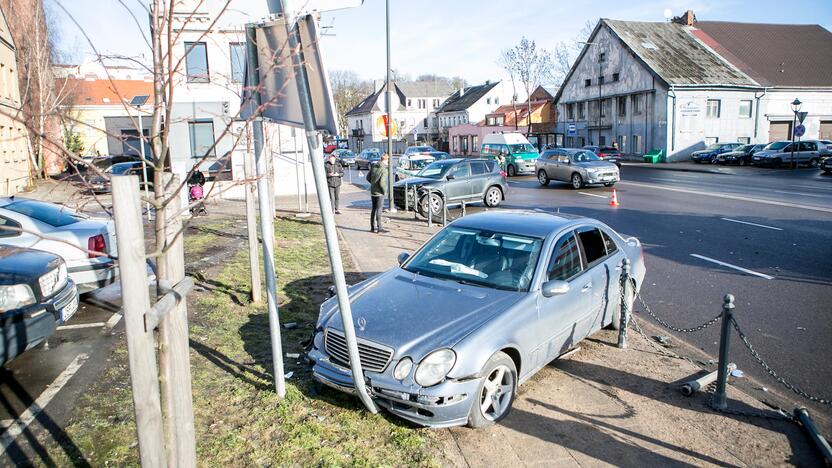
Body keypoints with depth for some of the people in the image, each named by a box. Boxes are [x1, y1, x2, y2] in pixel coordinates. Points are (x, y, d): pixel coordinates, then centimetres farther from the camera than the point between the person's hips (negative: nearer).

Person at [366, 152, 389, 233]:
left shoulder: (374, 166, 4)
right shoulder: (384, 170, -18)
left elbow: (368, 177, 11)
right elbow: (382, 182, -24)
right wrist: (384, 191, -10)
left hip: (373, 192, 7)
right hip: (379, 193, -7)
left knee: (374, 209, 14)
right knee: (379, 210, -1)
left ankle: (373, 227, 19)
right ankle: (379, 227, 2)